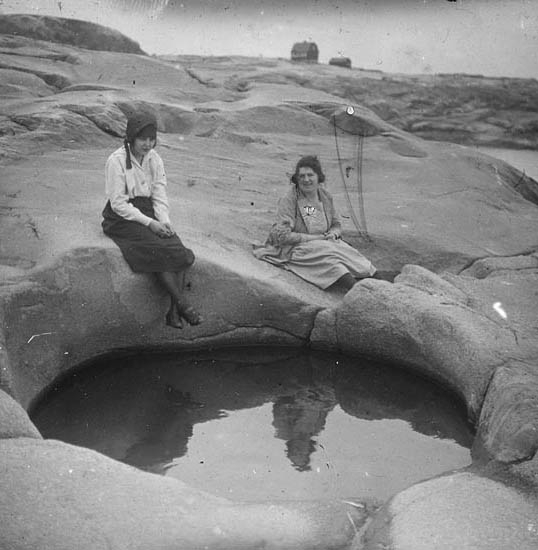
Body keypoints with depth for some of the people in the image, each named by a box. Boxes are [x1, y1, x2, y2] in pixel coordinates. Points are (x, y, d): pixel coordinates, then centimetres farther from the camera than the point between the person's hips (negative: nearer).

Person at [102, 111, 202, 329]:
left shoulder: (154, 159, 6)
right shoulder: (116, 161, -12)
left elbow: (159, 197, 8)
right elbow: (118, 204, -14)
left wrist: (164, 221, -11)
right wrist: (149, 223, -20)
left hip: (148, 212, 5)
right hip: (122, 219, -5)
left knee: (176, 246, -20)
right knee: (159, 251, -27)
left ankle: (174, 311, -23)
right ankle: (183, 306, -24)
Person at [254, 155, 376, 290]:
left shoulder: (325, 196, 7)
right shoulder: (289, 200, -11)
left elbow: (336, 224, 19)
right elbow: (282, 236, -18)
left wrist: (333, 234, -7)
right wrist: (314, 237, -16)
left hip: (325, 243, 7)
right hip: (295, 248, -7)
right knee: (328, 255, -33)